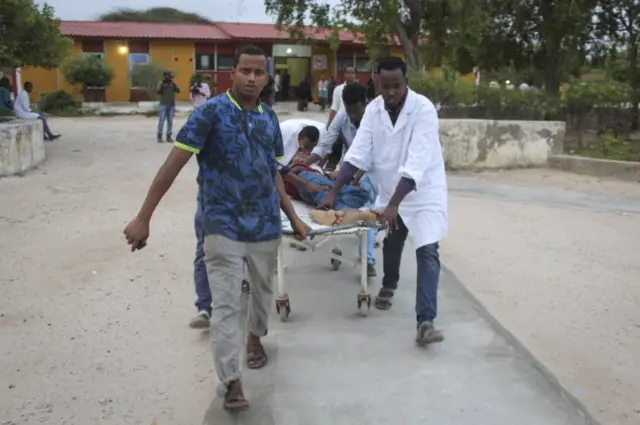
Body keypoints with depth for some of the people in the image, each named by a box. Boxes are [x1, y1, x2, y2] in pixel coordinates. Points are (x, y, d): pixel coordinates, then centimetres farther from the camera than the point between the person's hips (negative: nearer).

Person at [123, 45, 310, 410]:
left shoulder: (270, 118, 5)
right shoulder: (211, 112, -12)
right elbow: (173, 164, -14)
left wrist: (293, 217, 13)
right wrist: (144, 217, -18)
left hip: (266, 225, 5)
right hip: (224, 226, -5)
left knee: (264, 289, 22)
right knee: (226, 305, -2)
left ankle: (256, 336, 50)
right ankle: (232, 383, 9)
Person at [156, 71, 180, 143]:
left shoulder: (173, 83, 9)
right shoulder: (161, 83, 2)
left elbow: (178, 91, -5)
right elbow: (158, 92, -10)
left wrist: (173, 84, -16)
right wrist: (162, 84, -16)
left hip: (171, 105, 3)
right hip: (163, 104, -3)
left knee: (170, 121, 2)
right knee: (161, 120, -5)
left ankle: (168, 136, 7)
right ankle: (159, 136, 0)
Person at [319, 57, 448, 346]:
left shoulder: (423, 109, -25)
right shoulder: (373, 109, -8)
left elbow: (416, 165, -31)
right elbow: (357, 153, -11)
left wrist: (393, 204, -36)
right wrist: (334, 192, -18)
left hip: (424, 191, -5)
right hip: (390, 190, 5)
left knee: (427, 252, -14)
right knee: (391, 243, 22)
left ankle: (425, 322, -14)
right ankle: (388, 286, 50)